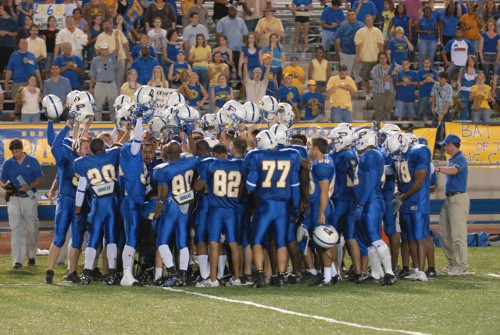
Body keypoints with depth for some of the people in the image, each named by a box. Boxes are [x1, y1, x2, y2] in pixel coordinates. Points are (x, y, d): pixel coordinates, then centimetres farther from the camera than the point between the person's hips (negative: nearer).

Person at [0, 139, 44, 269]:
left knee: (32, 229, 4)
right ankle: (17, 260, -9)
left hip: (29, 199, -1)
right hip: (14, 199, 1)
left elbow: (40, 179, 3)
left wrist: (29, 186, -15)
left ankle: (31, 256, 21)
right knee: (16, 230, -5)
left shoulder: (32, 161, 3)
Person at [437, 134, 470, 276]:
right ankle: (453, 263, 19)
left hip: (458, 199, -10)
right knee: (444, 234, 11)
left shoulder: (460, 159, -11)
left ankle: (462, 267, -6)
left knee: (458, 234, -9)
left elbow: (453, 170, -31)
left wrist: (437, 168, -40)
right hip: (449, 199, 10)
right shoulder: (451, 159, 19)